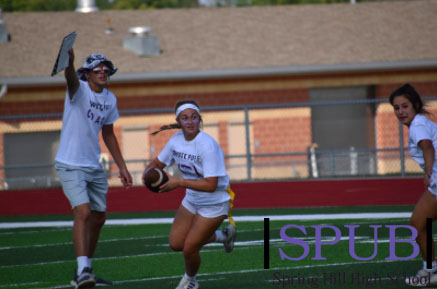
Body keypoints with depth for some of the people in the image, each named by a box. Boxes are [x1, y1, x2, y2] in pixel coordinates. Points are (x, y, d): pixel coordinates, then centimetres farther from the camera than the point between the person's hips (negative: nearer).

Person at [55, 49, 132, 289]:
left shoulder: (110, 99, 7)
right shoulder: (79, 90, -12)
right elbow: (71, 78, -38)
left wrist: (122, 167, 20)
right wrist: (69, 61, -61)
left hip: (94, 167, 7)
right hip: (70, 166, -7)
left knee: (98, 218, 11)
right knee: (83, 212, -22)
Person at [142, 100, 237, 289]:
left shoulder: (207, 146, -29)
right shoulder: (176, 140, -6)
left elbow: (210, 185, -33)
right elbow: (158, 162, 10)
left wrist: (178, 182, -33)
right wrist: (148, 171, -14)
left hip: (214, 204, -8)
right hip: (192, 201, 8)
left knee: (189, 249, -5)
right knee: (176, 244, 10)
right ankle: (223, 235, 31)